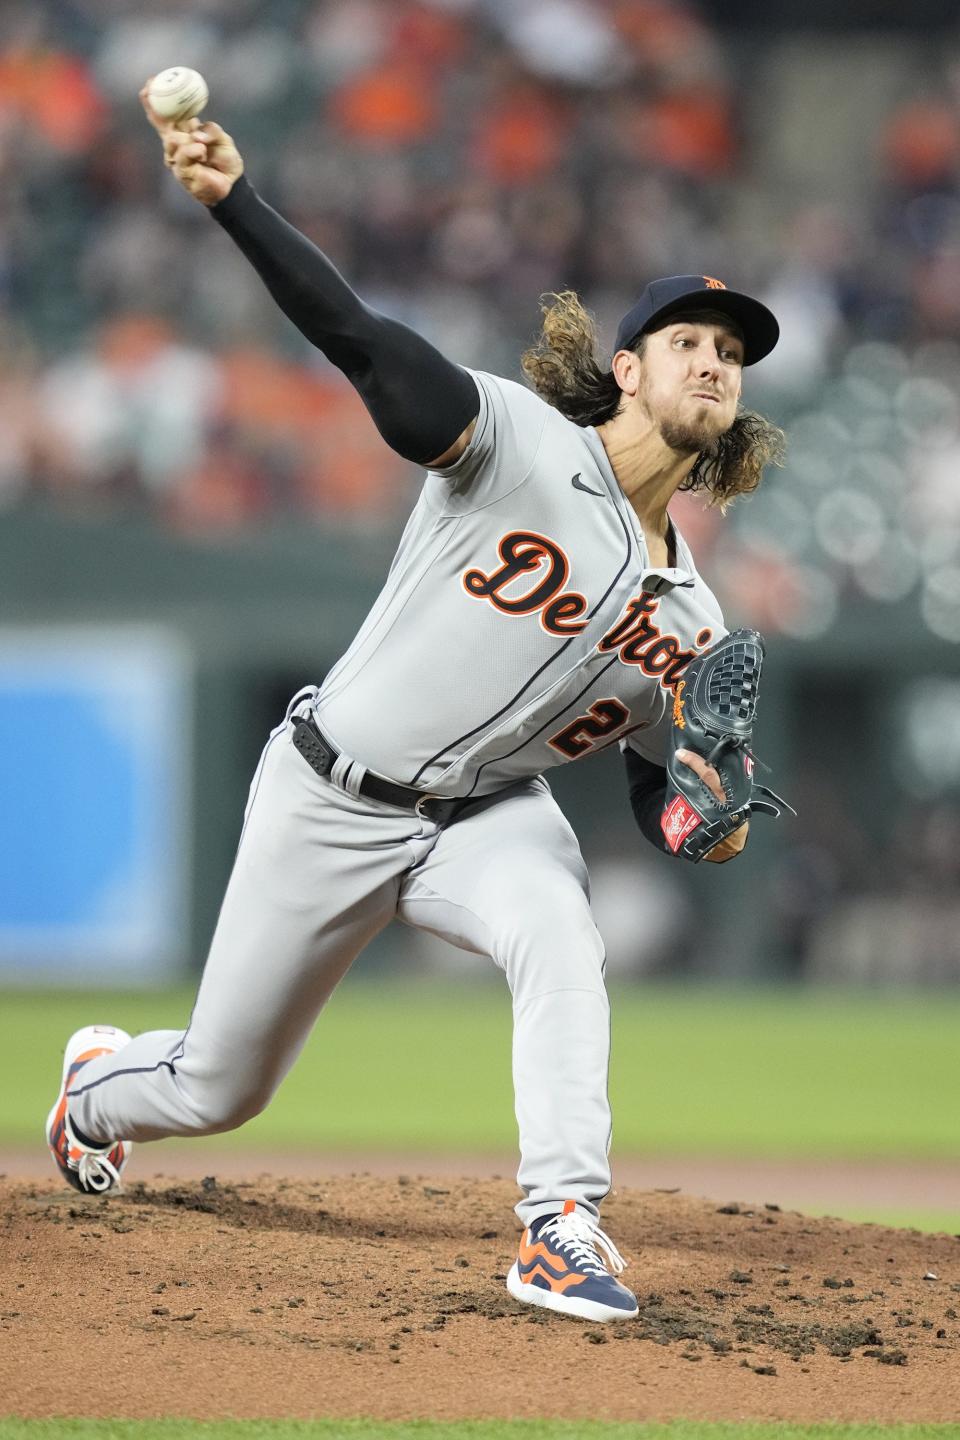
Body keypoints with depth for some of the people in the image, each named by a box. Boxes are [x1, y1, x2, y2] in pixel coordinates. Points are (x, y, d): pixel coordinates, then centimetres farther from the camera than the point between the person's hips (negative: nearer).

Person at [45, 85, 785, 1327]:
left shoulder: (687, 618, 1)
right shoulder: (522, 445, -16)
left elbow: (656, 782, 8)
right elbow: (362, 340, -28)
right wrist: (232, 199, -41)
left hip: (491, 815, 4)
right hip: (334, 801, -3)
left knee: (558, 934, -34)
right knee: (219, 1091, 9)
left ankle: (562, 1231, -34)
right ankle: (99, 1080, 46)